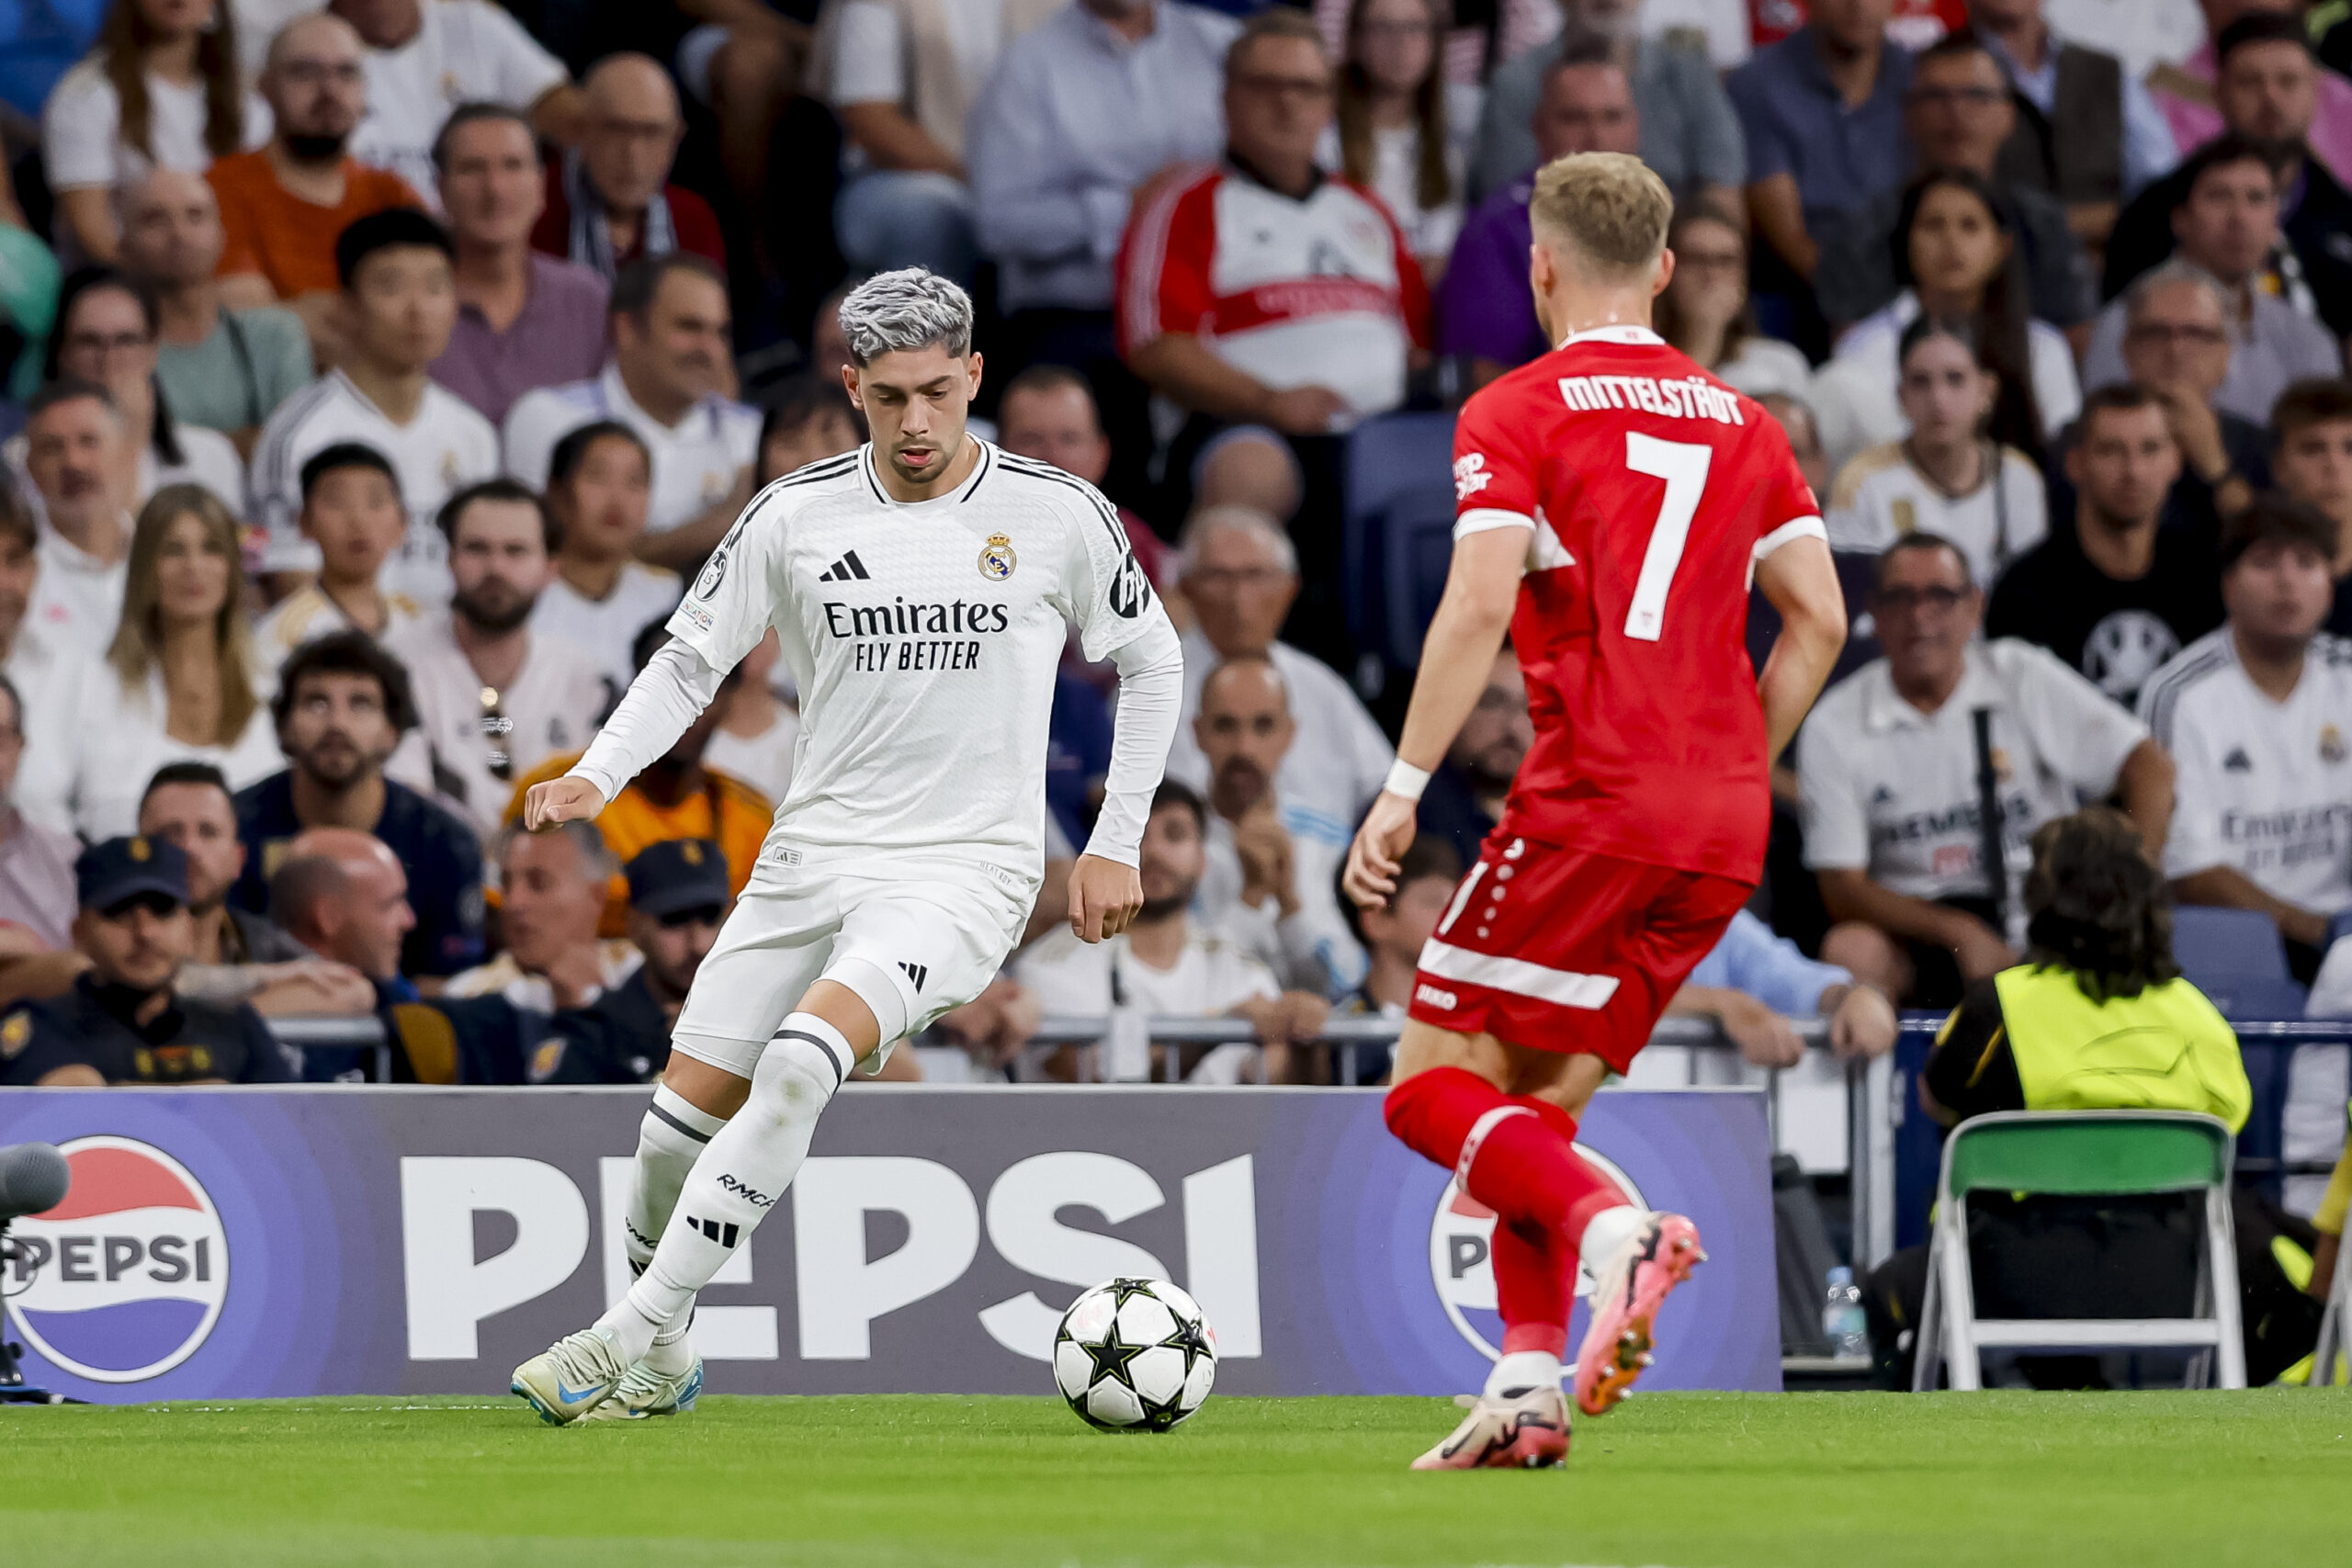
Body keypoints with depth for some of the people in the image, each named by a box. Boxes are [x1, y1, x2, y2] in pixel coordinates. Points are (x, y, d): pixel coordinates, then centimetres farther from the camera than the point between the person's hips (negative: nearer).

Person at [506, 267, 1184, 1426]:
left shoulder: (1056, 514, -3)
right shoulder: (797, 515, 1)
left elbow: (1149, 661, 11)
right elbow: (689, 661, 9)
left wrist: (1115, 844, 8)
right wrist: (596, 777, -9)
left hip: (962, 873, -4)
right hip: (811, 857, 4)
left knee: (803, 1060, -28)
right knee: (686, 1110, -2)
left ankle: (629, 1333, -24)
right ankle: (657, 1364, 24)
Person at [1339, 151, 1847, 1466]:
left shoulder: (1517, 415, 0)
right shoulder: (1738, 422, 17)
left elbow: (1479, 608, -13)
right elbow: (1820, 620, 12)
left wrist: (1403, 790, -11)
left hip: (1593, 805, -6)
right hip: (1726, 838, 6)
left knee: (1436, 1082, -2)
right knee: (1536, 1097, 14)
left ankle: (1610, 1225, -27)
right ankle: (1530, 1391, 2)